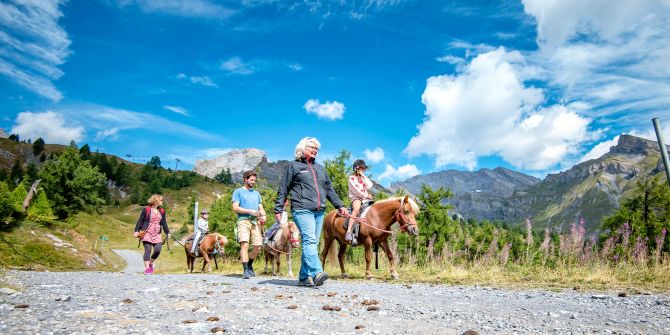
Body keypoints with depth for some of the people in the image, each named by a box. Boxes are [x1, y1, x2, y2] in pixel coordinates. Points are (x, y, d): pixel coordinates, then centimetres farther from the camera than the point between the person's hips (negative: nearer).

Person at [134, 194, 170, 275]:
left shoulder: (162, 211, 14)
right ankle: (147, 268, -5)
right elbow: (140, 220, -1)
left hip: (157, 234, 4)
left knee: (157, 250, -6)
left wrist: (167, 232, 13)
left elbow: (164, 222, 17)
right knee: (148, 250, -10)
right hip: (147, 233, -4)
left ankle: (151, 263, 20)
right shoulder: (146, 209, -1)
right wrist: (137, 231, -8)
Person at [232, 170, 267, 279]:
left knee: (258, 247, -1)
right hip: (243, 220, -5)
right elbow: (235, 208, -3)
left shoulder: (256, 193, 25)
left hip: (255, 221, 5)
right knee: (244, 244, -18)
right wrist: (250, 211, -12)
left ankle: (249, 265, 24)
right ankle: (246, 270, -17)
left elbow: (261, 208, 21)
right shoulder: (238, 192, 8)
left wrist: (263, 216, -1)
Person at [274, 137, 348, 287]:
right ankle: (317, 273, -29)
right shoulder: (293, 166, 7)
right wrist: (278, 209, -3)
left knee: (313, 243, 5)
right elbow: (283, 190, 4)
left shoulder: (320, 168, 24)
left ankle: (304, 277, 11)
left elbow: (329, 189, 25)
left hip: (319, 211, 6)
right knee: (309, 240, -19)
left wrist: (340, 206, 17)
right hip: (302, 210, -6)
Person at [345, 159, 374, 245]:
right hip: (356, 198, -6)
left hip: (365, 199, 6)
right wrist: (366, 196, -3)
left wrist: (363, 176, 2)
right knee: (356, 209, -37)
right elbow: (356, 190, -4)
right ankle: (349, 232, -49)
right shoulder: (352, 178, 5)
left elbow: (369, 186, 1)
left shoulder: (364, 178, 21)